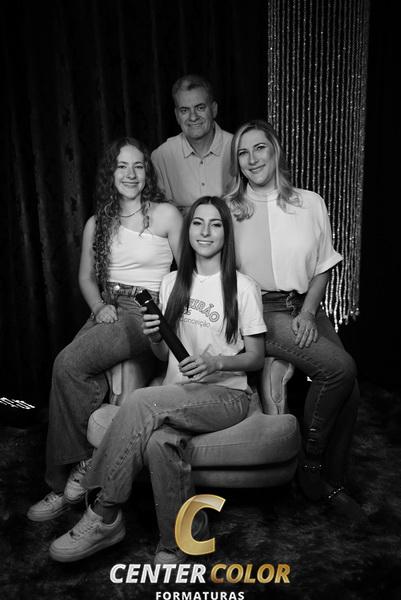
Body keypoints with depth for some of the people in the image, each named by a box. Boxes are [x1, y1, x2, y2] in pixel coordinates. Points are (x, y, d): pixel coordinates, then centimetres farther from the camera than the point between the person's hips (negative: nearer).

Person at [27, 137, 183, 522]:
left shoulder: (166, 214, 0)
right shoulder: (97, 224, 15)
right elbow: (87, 277, 21)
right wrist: (100, 306, 1)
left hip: (148, 313, -5)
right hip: (108, 311, 5)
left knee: (69, 364, -26)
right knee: (67, 366, -21)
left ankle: (83, 462, -6)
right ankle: (63, 486, -8)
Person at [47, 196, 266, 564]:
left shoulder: (243, 288, 0)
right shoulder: (172, 283, 13)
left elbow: (256, 358, 2)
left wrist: (216, 363, -17)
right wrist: (155, 338, -7)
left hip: (226, 394, -3)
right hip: (176, 395, 4)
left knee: (141, 402, -32)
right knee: (160, 442, -34)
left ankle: (104, 515, -17)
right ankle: (178, 546, -15)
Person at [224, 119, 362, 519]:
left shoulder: (310, 204, 9)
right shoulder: (228, 209, 4)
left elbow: (322, 265, 10)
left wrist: (308, 312, -4)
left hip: (304, 307, 4)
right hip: (259, 310, -3)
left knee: (350, 395, -12)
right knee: (339, 367, -25)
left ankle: (332, 483, 13)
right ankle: (310, 462, -1)